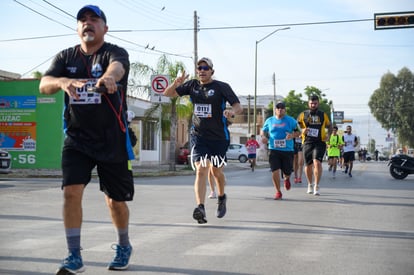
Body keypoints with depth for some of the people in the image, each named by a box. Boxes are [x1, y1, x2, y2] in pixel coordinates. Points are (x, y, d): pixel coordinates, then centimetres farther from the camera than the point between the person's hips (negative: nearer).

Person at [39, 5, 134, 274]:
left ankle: (124, 246, 33)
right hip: (76, 138, 2)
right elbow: (44, 84, -11)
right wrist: (62, 81, -34)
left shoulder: (116, 53, -6)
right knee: (71, 191, -13)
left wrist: (109, 76, -56)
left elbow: (117, 66, -31)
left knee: (115, 200, 7)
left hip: (112, 140, -2)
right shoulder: (66, 57, 5)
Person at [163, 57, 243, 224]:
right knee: (201, 170, -16)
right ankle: (200, 208, -25)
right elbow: (167, 93, 6)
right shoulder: (192, 85, 5)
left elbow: (238, 106, -12)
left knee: (216, 172, 12)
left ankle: (221, 197, 42)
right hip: (198, 136, 1)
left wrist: (232, 111, -36)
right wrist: (176, 83, -16)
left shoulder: (222, 87, -5)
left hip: (219, 137, -1)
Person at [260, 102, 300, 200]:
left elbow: (298, 132, 3)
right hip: (274, 150, 1)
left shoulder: (291, 120, 3)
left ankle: (286, 179, 46)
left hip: (287, 150, 0)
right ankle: (278, 192, 8)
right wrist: (263, 136, -3)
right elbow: (263, 130, 19)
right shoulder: (269, 120, 8)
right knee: (275, 171, -10)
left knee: (287, 172, 6)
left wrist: (292, 135, -18)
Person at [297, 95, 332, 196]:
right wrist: (302, 131, -14)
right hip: (307, 143, 1)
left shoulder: (323, 115, 9)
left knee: (317, 162, -19)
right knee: (308, 165, 9)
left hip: (320, 142, -1)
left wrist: (328, 135, 4)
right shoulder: (303, 115, 6)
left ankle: (316, 186, -13)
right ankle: (310, 185, 32)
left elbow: (329, 126, 22)